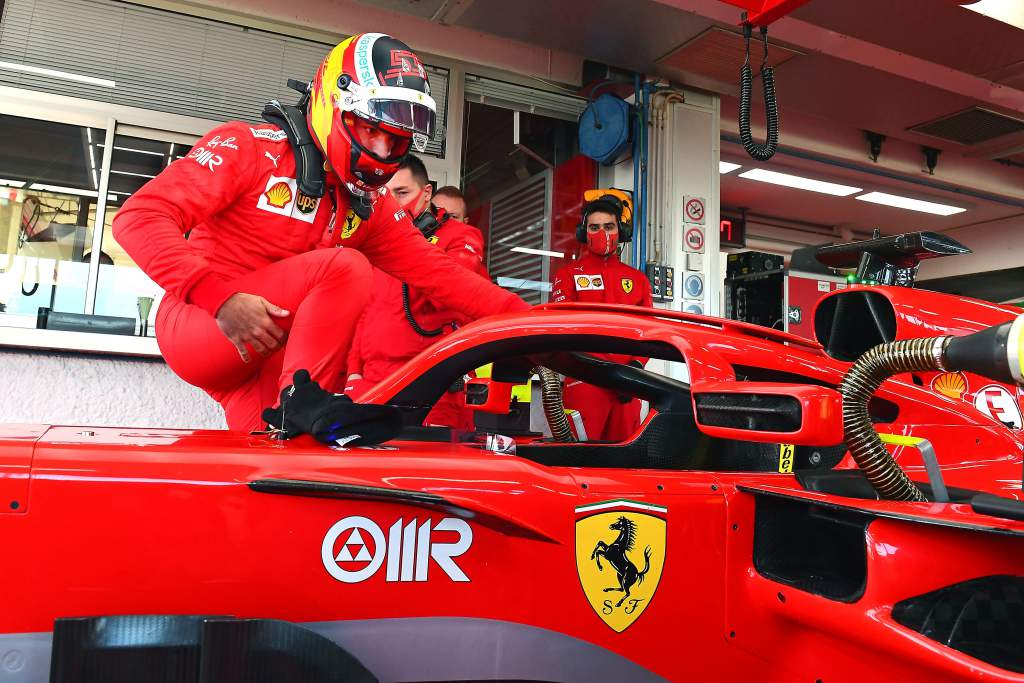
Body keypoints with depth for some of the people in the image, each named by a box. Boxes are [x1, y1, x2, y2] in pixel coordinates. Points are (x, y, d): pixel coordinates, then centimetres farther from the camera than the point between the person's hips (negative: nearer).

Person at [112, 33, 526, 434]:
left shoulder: (371, 204, 9)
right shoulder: (249, 147, -9)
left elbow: (434, 271, 3)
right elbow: (139, 218, -17)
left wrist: (520, 317, -9)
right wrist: (220, 297, -30)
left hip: (270, 354, 7)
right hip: (198, 325, -6)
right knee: (345, 267, -25)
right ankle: (302, 406, -25)